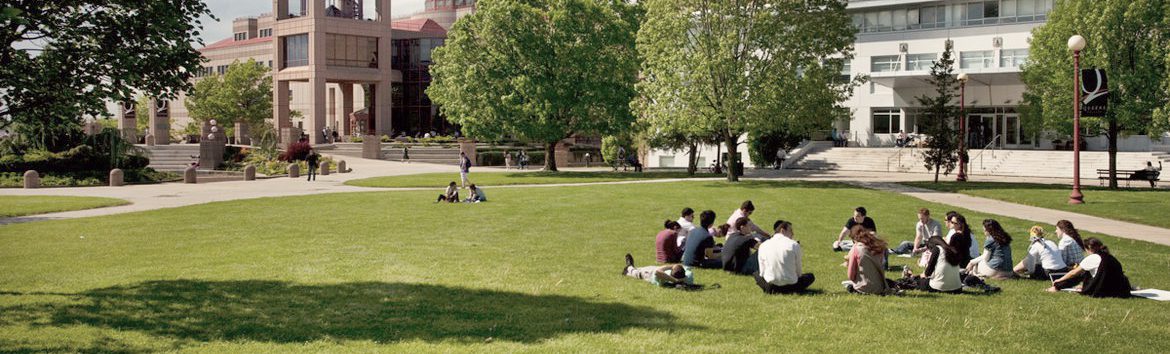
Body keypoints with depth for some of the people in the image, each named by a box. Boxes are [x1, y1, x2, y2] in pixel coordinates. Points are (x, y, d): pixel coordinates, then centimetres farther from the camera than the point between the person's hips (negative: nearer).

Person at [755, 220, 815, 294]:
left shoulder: (763, 245, 2)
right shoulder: (794, 245, -4)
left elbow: (762, 272, 6)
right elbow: (799, 272, 2)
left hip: (770, 284, 2)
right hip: (790, 285, -2)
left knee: (756, 274, 33)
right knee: (810, 276, 24)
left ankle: (771, 290, 4)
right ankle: (787, 290, 2)